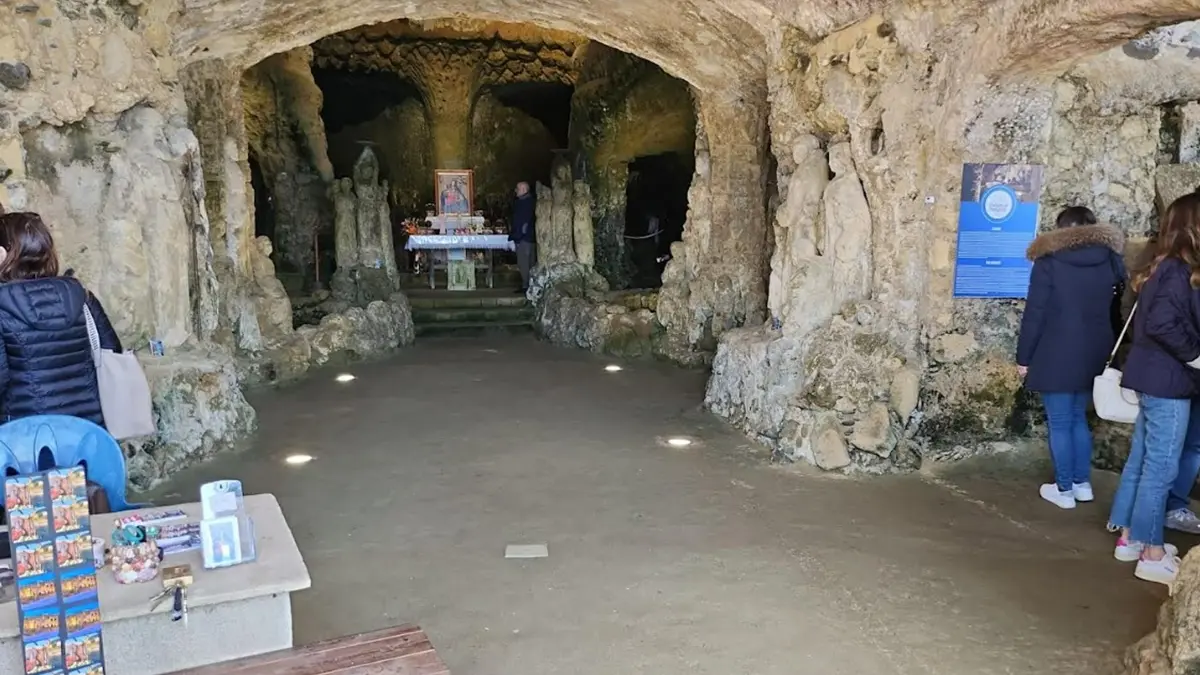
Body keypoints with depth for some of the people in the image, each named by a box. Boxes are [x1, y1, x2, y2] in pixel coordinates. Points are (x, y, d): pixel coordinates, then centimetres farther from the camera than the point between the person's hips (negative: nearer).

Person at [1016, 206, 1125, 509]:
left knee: (1060, 424, 3)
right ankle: (1082, 483, 24)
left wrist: (1024, 357, -3)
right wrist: (1109, 352, 16)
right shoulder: (1111, 259, 6)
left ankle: (1064, 489, 10)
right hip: (1093, 355, 5)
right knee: (1078, 417, 19)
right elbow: (1118, 308, 10)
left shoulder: (1049, 261, -8)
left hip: (1057, 356, -5)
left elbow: (1034, 314, -10)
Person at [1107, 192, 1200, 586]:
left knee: (1142, 461, 15)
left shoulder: (1164, 268, 11)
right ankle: (1153, 554, 7)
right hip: (1168, 381, -9)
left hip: (1156, 378, 9)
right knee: (1161, 467, -2)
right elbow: (1162, 323, -27)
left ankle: (1129, 537, 25)